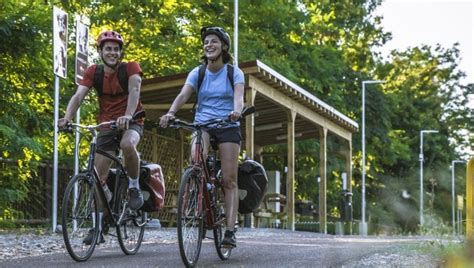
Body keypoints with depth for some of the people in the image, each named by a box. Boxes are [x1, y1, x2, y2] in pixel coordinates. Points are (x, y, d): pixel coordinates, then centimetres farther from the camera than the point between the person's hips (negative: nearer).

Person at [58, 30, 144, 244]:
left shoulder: (131, 68, -10)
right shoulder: (93, 72, -2)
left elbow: (134, 90, -27)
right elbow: (78, 95, -14)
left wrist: (127, 116, -46)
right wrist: (67, 118, -33)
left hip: (131, 123, -3)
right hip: (106, 126, 4)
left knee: (128, 144, -39)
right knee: (98, 178, -1)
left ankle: (134, 187, -15)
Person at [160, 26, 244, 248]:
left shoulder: (234, 73, -2)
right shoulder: (197, 73, 2)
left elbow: (239, 96, -20)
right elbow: (183, 95, -13)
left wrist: (236, 111, -43)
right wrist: (170, 113, -33)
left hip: (227, 126, -1)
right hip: (202, 124, 1)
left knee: (229, 180, -7)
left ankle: (230, 230, -8)